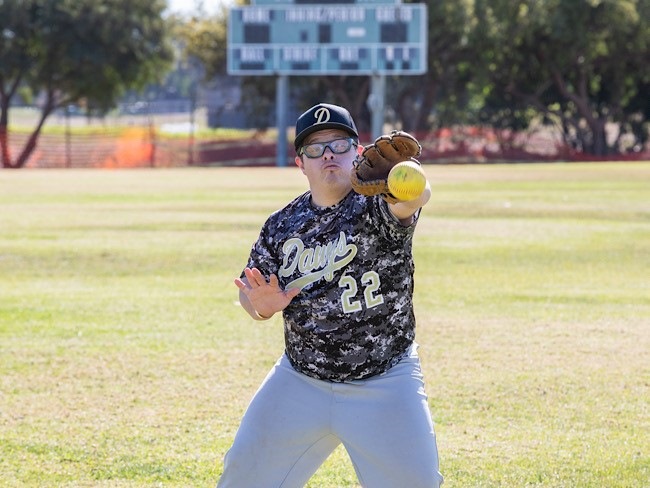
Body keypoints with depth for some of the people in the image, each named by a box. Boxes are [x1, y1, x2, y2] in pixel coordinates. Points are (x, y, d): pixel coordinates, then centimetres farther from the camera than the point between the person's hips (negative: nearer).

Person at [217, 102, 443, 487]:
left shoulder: (376, 205, -13)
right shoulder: (283, 225, 1)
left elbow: (415, 197, -38)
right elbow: (250, 295, 11)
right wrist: (262, 307, -14)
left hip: (386, 383, -4)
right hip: (300, 380, 4)